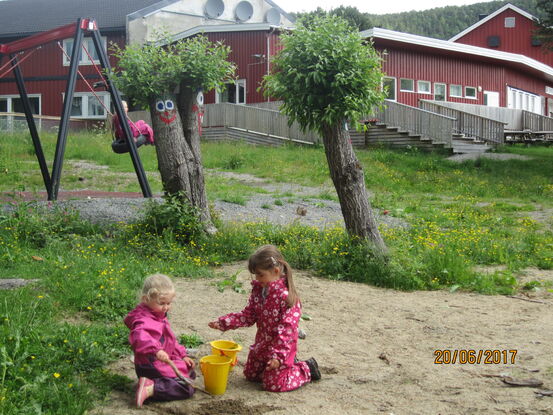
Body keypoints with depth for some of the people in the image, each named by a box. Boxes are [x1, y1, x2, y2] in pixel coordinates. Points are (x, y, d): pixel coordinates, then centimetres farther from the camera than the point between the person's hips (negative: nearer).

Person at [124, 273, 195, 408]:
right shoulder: (144, 320, -21)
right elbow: (140, 337, -45)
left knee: (190, 373, 24)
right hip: (151, 366, -11)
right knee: (187, 389, -17)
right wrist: (156, 350, -58)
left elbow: (170, 340, 23)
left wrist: (182, 355, 15)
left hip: (164, 362, 11)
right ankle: (150, 388, -21)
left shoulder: (159, 317, 12)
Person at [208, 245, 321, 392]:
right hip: (262, 343, 8)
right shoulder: (258, 289, -4)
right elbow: (248, 315, 0)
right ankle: (290, 363, 34)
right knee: (250, 374, 21)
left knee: (273, 384, -2)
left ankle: (307, 369, 19)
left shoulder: (286, 296, -29)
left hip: (281, 346, -8)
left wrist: (278, 355, -31)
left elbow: (287, 329, -28)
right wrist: (225, 322, -12)